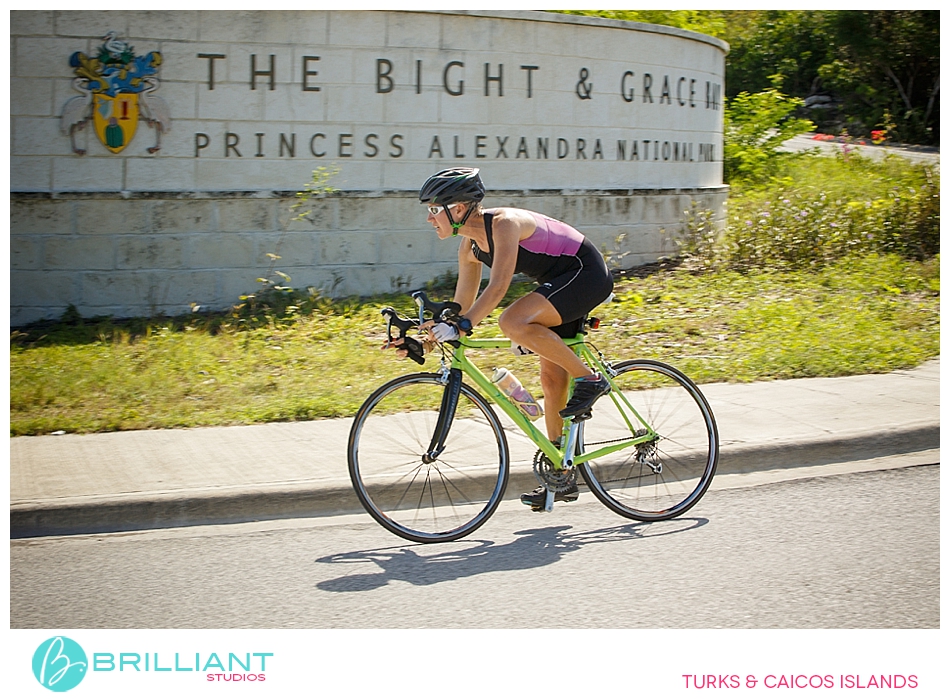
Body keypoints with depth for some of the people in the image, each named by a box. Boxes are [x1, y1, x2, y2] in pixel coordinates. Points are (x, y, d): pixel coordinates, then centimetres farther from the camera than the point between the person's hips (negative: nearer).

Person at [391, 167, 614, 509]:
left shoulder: (504, 223, -24)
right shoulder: (470, 245, 2)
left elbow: (498, 287, -35)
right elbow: (463, 304, 8)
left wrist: (460, 327, -43)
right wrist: (427, 337, -1)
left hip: (587, 274, -9)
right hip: (560, 282, 9)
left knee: (513, 321, -29)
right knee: (551, 378, 7)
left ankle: (589, 379, -14)